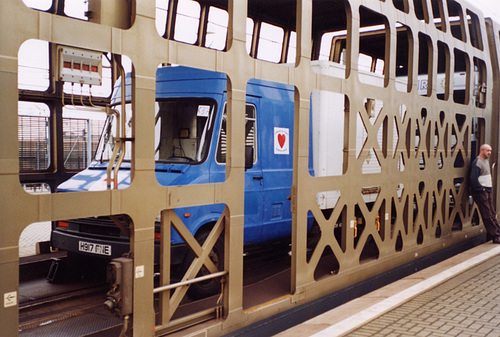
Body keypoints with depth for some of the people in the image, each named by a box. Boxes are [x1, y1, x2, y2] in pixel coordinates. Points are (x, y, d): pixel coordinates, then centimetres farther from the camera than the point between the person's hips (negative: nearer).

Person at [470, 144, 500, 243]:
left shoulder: (486, 160, 17)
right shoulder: (477, 162, -15)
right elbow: (473, 179, -23)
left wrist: (490, 183, 17)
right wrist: (481, 188, -18)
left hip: (487, 191, 10)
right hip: (480, 192, -10)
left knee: (492, 214, 12)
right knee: (487, 215, -6)